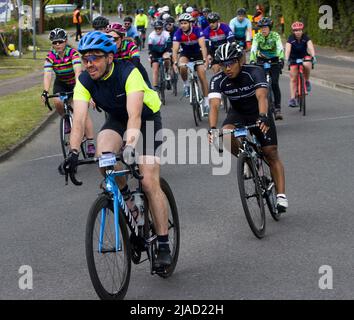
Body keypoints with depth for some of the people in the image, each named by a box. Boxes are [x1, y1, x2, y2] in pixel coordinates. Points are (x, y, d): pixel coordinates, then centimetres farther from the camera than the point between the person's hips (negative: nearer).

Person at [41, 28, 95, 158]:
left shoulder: (73, 52, -27)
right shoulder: (51, 56, -19)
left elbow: (78, 71, -40)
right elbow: (47, 74, -29)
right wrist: (45, 91, -44)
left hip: (76, 82, -3)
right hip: (61, 83, 3)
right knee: (58, 102, -28)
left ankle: (90, 143, -13)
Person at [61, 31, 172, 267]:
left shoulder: (129, 73, -32)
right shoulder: (85, 81, -18)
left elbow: (135, 115, -42)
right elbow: (79, 119, -28)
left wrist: (130, 146, -57)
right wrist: (74, 153, -43)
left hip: (147, 120, -4)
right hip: (117, 121, 4)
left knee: (149, 182, -14)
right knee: (103, 157, -29)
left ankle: (164, 246, -5)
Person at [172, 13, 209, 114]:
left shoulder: (197, 30, -25)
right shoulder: (178, 33, -22)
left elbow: (203, 46, -34)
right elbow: (175, 49, -29)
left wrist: (205, 60, -47)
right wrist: (175, 63, -44)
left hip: (197, 53, -1)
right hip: (185, 54, 1)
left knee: (202, 76, -11)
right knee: (182, 67, -32)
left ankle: (206, 102, -3)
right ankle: (186, 85, -4)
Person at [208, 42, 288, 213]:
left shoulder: (254, 72, -28)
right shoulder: (218, 80, -21)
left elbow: (262, 96, -43)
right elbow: (214, 105, -34)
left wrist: (263, 117, -62)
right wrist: (212, 128, -52)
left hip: (259, 114, -2)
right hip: (237, 114, 2)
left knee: (271, 154, -9)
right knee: (225, 136, -30)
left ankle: (281, 196, -4)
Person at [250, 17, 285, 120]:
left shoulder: (275, 35, -16)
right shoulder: (257, 36, -13)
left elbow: (280, 48, -29)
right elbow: (253, 49, -26)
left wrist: (281, 59, -46)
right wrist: (252, 60, -43)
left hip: (274, 61, -2)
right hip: (261, 61, 2)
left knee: (274, 84, -15)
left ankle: (277, 108, -14)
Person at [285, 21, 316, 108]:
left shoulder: (306, 38, -16)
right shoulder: (291, 39, -18)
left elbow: (310, 46, -30)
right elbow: (288, 49, -31)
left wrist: (313, 56, -47)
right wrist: (286, 59, -47)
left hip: (304, 56, 0)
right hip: (294, 58, 0)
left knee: (307, 65, -36)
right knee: (293, 78, -6)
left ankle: (307, 81, -10)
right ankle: (292, 99, -2)